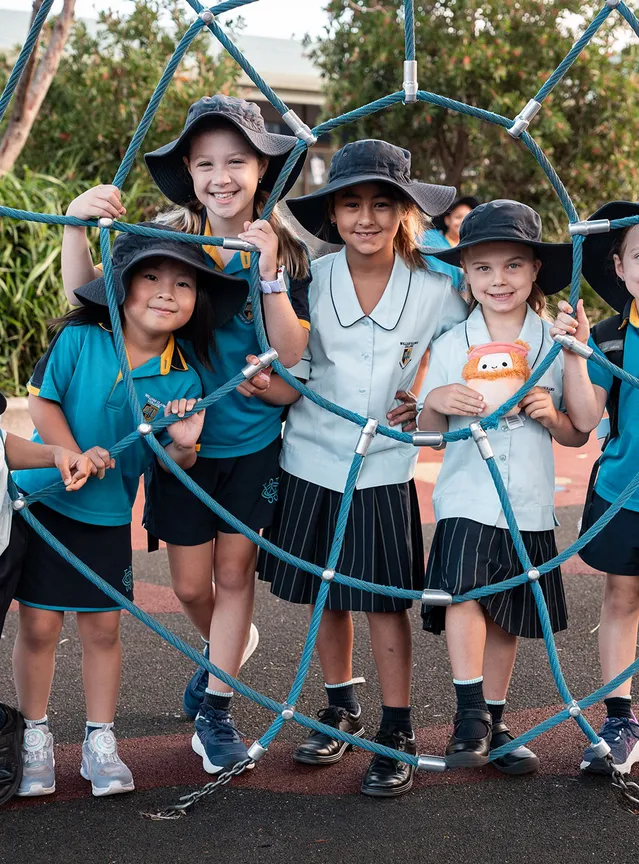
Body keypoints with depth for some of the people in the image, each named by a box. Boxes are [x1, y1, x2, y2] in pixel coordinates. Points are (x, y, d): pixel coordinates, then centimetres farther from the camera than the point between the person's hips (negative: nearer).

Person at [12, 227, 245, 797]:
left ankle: (100, 742, 23)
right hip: (42, 497, -2)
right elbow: (42, 400, -8)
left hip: (109, 515, 2)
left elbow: (171, 465, -1)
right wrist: (73, 455, -22)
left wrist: (184, 445, -23)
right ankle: (36, 738, 20)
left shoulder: (182, 380, -6)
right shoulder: (80, 339, -12)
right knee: (39, 622, 1)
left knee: (103, 626, 8)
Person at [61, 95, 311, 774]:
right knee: (190, 585, 9)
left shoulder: (284, 251, -6)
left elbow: (292, 356, -13)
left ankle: (214, 707, 23)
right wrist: (76, 222, -29)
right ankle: (229, 646, 42)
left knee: (235, 572, 8)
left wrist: (269, 274, -24)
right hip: (182, 434, 0)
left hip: (254, 440, 0)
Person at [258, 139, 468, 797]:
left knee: (386, 597, 2)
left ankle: (396, 733, 15)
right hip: (312, 459, 2)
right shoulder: (312, 279, -3)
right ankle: (340, 708, 32)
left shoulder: (433, 288, -6)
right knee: (325, 594, 13)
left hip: (385, 468, -2)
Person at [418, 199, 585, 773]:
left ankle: (494, 721, 24)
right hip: (466, 497, -1)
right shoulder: (450, 347, 3)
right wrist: (435, 403, -15)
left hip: (529, 505, 2)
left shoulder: (556, 345, 4)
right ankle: (470, 713, -12)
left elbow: (578, 436, 9)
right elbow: (427, 433, 6)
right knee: (465, 590, -22)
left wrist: (551, 415, -12)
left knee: (508, 616, 9)